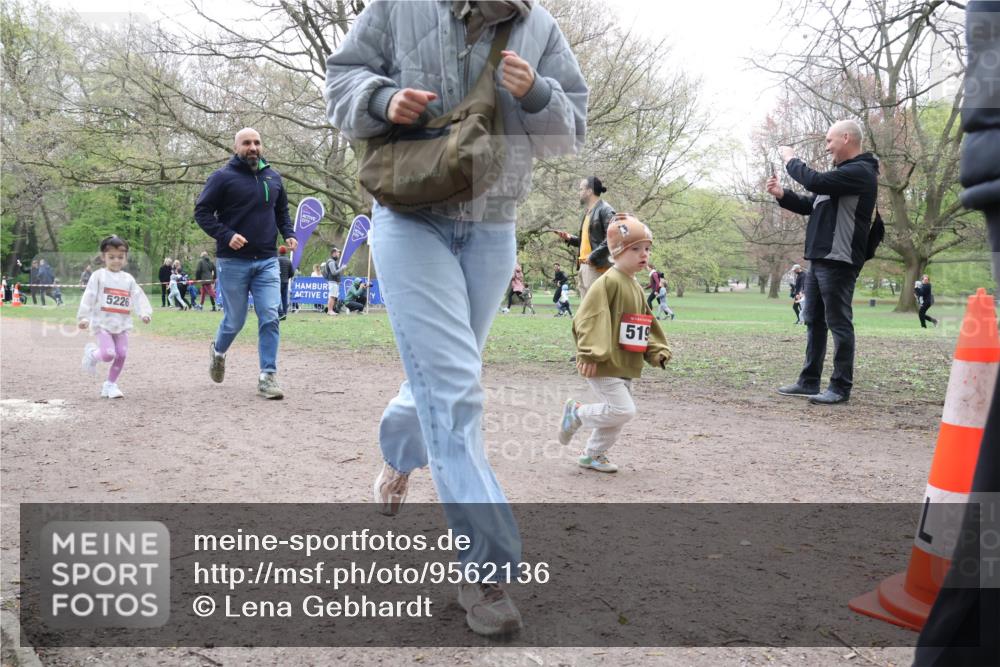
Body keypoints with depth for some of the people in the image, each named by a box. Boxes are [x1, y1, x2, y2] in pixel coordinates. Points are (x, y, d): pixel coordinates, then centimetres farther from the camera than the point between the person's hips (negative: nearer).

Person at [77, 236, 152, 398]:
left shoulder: (128, 279, 11)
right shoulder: (98, 275, 0)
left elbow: (139, 297, 3)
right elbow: (88, 298, -5)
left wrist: (145, 312, -14)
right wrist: (83, 317, -13)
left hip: (122, 324, 4)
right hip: (102, 323, -4)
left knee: (121, 355, 0)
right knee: (108, 354, -16)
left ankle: (110, 385, 17)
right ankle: (91, 353, 19)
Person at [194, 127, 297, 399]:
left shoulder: (274, 177, 11)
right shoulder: (222, 177, -3)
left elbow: (282, 211, 23)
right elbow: (201, 211, -4)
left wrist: (288, 234, 4)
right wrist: (226, 235, -18)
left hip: (267, 261, 3)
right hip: (233, 262, -3)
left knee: (270, 318, -7)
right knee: (235, 321, 7)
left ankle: (267, 376, -1)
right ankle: (218, 351, 39)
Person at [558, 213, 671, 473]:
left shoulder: (636, 287, 15)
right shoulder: (608, 282, -15)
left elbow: (647, 323, 21)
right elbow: (588, 318, -20)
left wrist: (657, 351, 10)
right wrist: (589, 354, -24)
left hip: (625, 365, 9)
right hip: (605, 365, -9)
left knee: (617, 414, 14)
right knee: (623, 410, -13)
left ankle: (593, 454, 29)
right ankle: (577, 412, 8)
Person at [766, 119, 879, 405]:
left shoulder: (861, 172, -10)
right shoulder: (841, 173, 22)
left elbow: (815, 181, -22)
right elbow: (810, 205, 25)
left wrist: (791, 160, -5)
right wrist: (781, 194, 9)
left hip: (838, 261, -10)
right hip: (818, 260, 10)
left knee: (838, 323, -6)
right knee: (814, 322, 11)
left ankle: (841, 387, 0)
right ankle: (809, 381, 17)